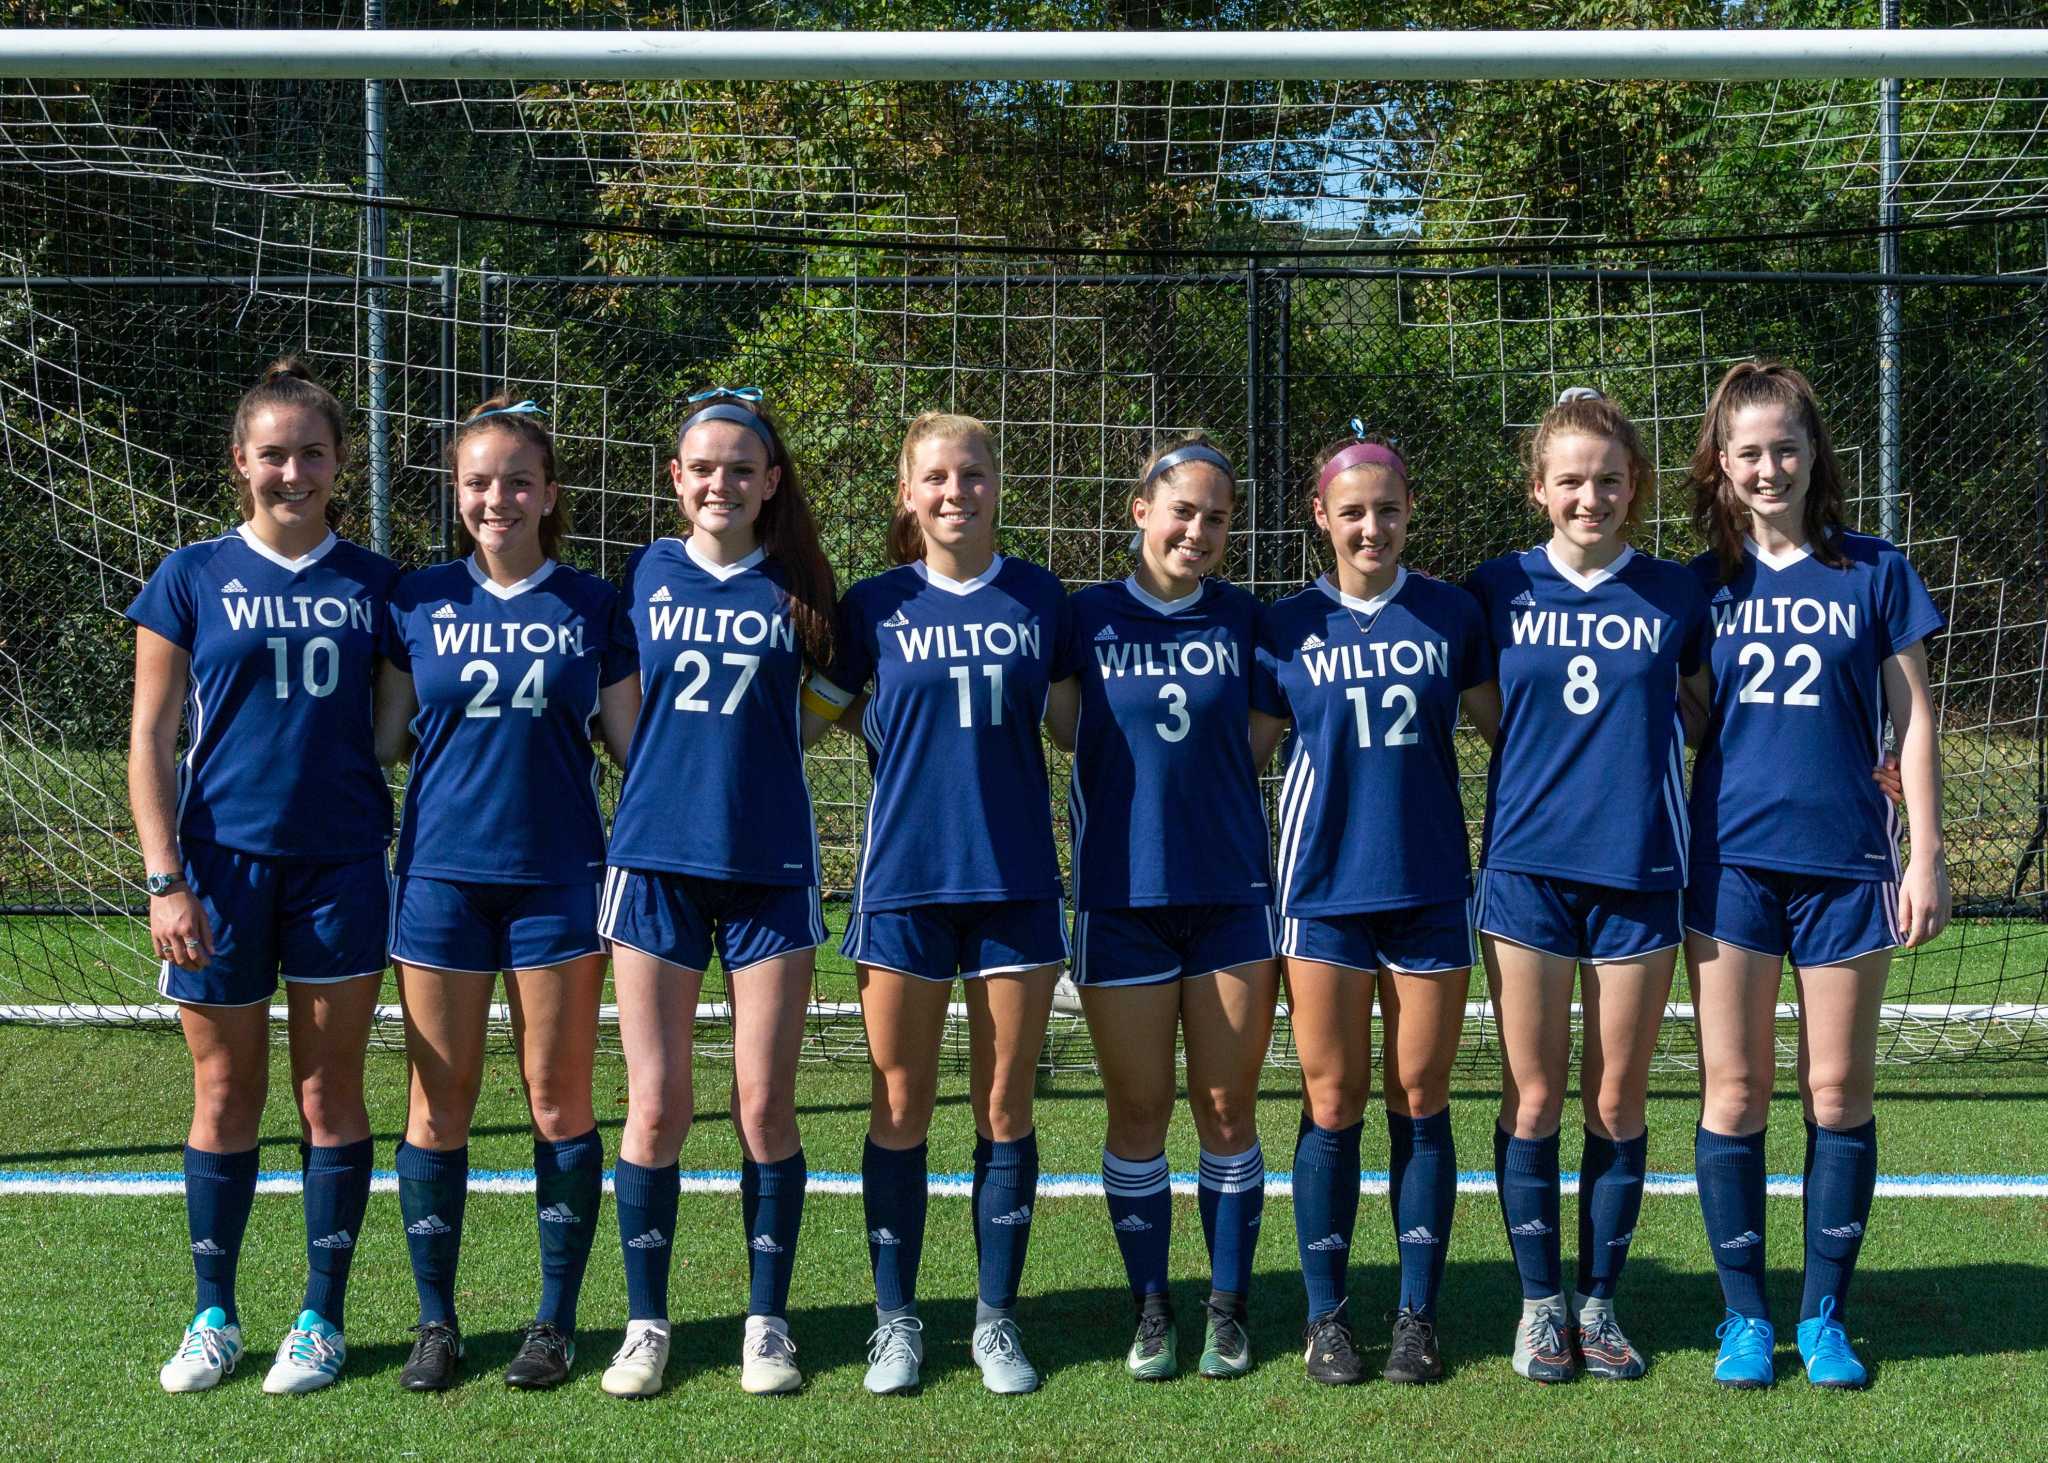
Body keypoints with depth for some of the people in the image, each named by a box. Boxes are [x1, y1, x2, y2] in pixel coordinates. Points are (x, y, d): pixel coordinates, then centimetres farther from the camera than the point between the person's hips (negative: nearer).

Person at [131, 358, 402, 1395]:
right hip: (223, 865, -1)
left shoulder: (373, 583, 6)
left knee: (331, 1092, 5)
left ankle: (321, 1319, 15)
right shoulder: (193, 578, 1)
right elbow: (150, 739, 0)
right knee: (225, 1094, 7)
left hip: (341, 866, 1)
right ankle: (214, 1318, 20)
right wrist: (166, 880, -7)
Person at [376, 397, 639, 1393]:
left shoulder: (593, 606, 5)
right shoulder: (418, 601, 5)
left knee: (559, 1105, 3)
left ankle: (556, 1320, 15)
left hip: (557, 878, 0)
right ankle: (435, 1321, 17)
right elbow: (382, 738, 7)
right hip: (441, 873, 1)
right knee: (439, 1103, 4)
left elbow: (632, 742, 8)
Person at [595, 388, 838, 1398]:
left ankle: (767, 1323, 13)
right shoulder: (647, 574, 5)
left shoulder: (795, 587, 5)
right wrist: (670, 765, 2)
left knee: (765, 1107, 1)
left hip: (770, 863, 0)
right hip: (656, 859, 0)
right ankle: (647, 1323, 12)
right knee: (655, 1107, 0)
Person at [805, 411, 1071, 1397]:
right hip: (905, 880, -1)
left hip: (1016, 880, 1)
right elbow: (815, 712, 10)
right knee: (901, 1108, 3)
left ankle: (997, 1321, 15)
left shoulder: (1039, 599, 6)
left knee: (1007, 1108, 5)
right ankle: (896, 1322, 15)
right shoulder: (877, 606, 1)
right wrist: (908, 735, 2)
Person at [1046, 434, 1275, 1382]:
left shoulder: (1242, 620, 6)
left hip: (1232, 894, 1)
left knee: (1227, 1108, 4)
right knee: (1137, 1113, 5)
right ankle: (1150, 1310, 17)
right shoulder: (1087, 618, 2)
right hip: (1120, 899, -1)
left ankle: (1228, 1308, 16)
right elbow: (1065, 733, 5)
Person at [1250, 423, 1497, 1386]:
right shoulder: (1288, 627, 3)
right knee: (1333, 1103, 2)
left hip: (1431, 887, 1)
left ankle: (1418, 1315, 13)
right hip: (1326, 886, -1)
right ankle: (1326, 1316, 11)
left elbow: (1506, 722, 10)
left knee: (1420, 1101, 4)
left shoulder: (1452, 615, 6)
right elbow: (1246, 750, 6)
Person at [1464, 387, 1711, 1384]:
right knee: (1533, 1099, 4)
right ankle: (1541, 1304, 17)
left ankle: (1600, 1302, 20)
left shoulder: (1676, 594, 3)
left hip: (1639, 872, 0)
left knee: (1618, 1103, 7)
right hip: (1527, 869, 0)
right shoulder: (1498, 590, 2)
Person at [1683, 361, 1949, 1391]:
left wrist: (1926, 855, 0)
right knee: (1734, 1091, 3)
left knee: (1839, 1092, 4)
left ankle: (1823, 1315, 15)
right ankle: (1745, 1316, 14)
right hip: (1731, 861, 1)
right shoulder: (1699, 587, 6)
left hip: (1847, 861, 0)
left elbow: (1910, 721, 5)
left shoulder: (1874, 573, 4)